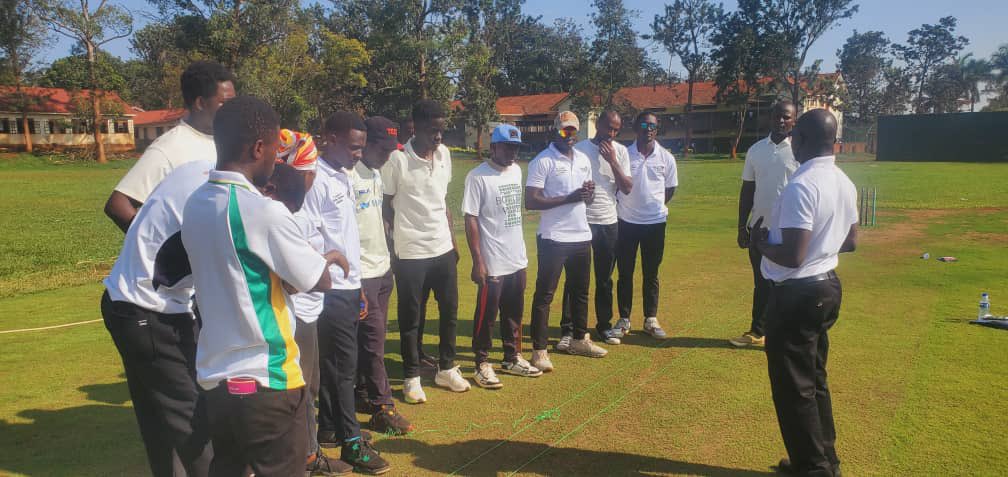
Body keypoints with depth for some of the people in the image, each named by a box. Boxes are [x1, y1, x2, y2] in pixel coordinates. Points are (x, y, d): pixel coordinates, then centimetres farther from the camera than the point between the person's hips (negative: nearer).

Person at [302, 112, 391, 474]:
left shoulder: (343, 176, 13)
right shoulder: (316, 179, -15)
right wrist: (325, 280, -17)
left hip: (348, 287, 8)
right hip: (331, 290, -8)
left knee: (335, 362, 16)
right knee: (343, 364, 0)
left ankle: (329, 429, 30)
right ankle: (351, 441, 12)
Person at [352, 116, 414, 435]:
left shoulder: (376, 174, 13)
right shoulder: (349, 175, -16)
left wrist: (387, 262, 16)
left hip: (382, 269, 8)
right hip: (361, 273, -8)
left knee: (374, 336, 14)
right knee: (373, 338, -4)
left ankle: (365, 394, 27)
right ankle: (382, 408, 5)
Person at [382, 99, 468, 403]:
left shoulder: (444, 154, 4)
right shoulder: (397, 160, -14)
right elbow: (385, 205, -7)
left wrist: (452, 238, 14)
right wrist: (398, 238, -8)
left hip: (443, 248, 6)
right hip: (411, 253, -6)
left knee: (450, 312, 14)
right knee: (411, 318, 6)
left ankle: (446, 369, 31)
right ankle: (412, 378, 22)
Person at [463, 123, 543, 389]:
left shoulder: (516, 170, 8)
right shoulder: (477, 177, -14)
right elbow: (471, 220, -15)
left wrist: (520, 251, 17)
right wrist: (478, 261, -18)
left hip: (517, 260, 7)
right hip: (492, 264, -7)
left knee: (514, 313, 17)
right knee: (486, 315, 3)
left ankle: (512, 358, 31)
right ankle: (482, 365, 17)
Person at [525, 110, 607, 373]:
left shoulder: (583, 159, 13)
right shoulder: (542, 161, -10)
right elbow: (530, 202, -17)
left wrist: (589, 193, -5)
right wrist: (568, 198, -21)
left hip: (581, 235, 7)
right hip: (553, 238, -7)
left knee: (580, 291, 17)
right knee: (545, 294, -2)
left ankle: (580, 339, 32)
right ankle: (539, 350, 3)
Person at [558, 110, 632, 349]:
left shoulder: (621, 152, 5)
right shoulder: (579, 149, -3)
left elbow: (627, 188, -2)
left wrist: (612, 161, -11)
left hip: (609, 223, 3)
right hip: (581, 221, -3)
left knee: (605, 278, 12)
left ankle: (604, 325, 24)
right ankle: (567, 330, 3)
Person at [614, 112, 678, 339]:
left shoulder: (666, 158, 0)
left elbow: (670, 188, 12)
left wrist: (658, 206, 9)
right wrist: (619, 206, 1)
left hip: (655, 222, 1)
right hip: (627, 221, -1)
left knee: (651, 274, 9)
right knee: (625, 272, 6)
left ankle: (651, 319, 19)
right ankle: (624, 319, 17)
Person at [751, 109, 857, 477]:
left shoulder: (801, 186, -23)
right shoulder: (845, 183, 7)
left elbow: (792, 256, -26)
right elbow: (851, 242, 17)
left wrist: (759, 241, -9)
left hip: (797, 295, -10)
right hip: (827, 286, 10)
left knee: (793, 388, 3)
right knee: (814, 381, 20)